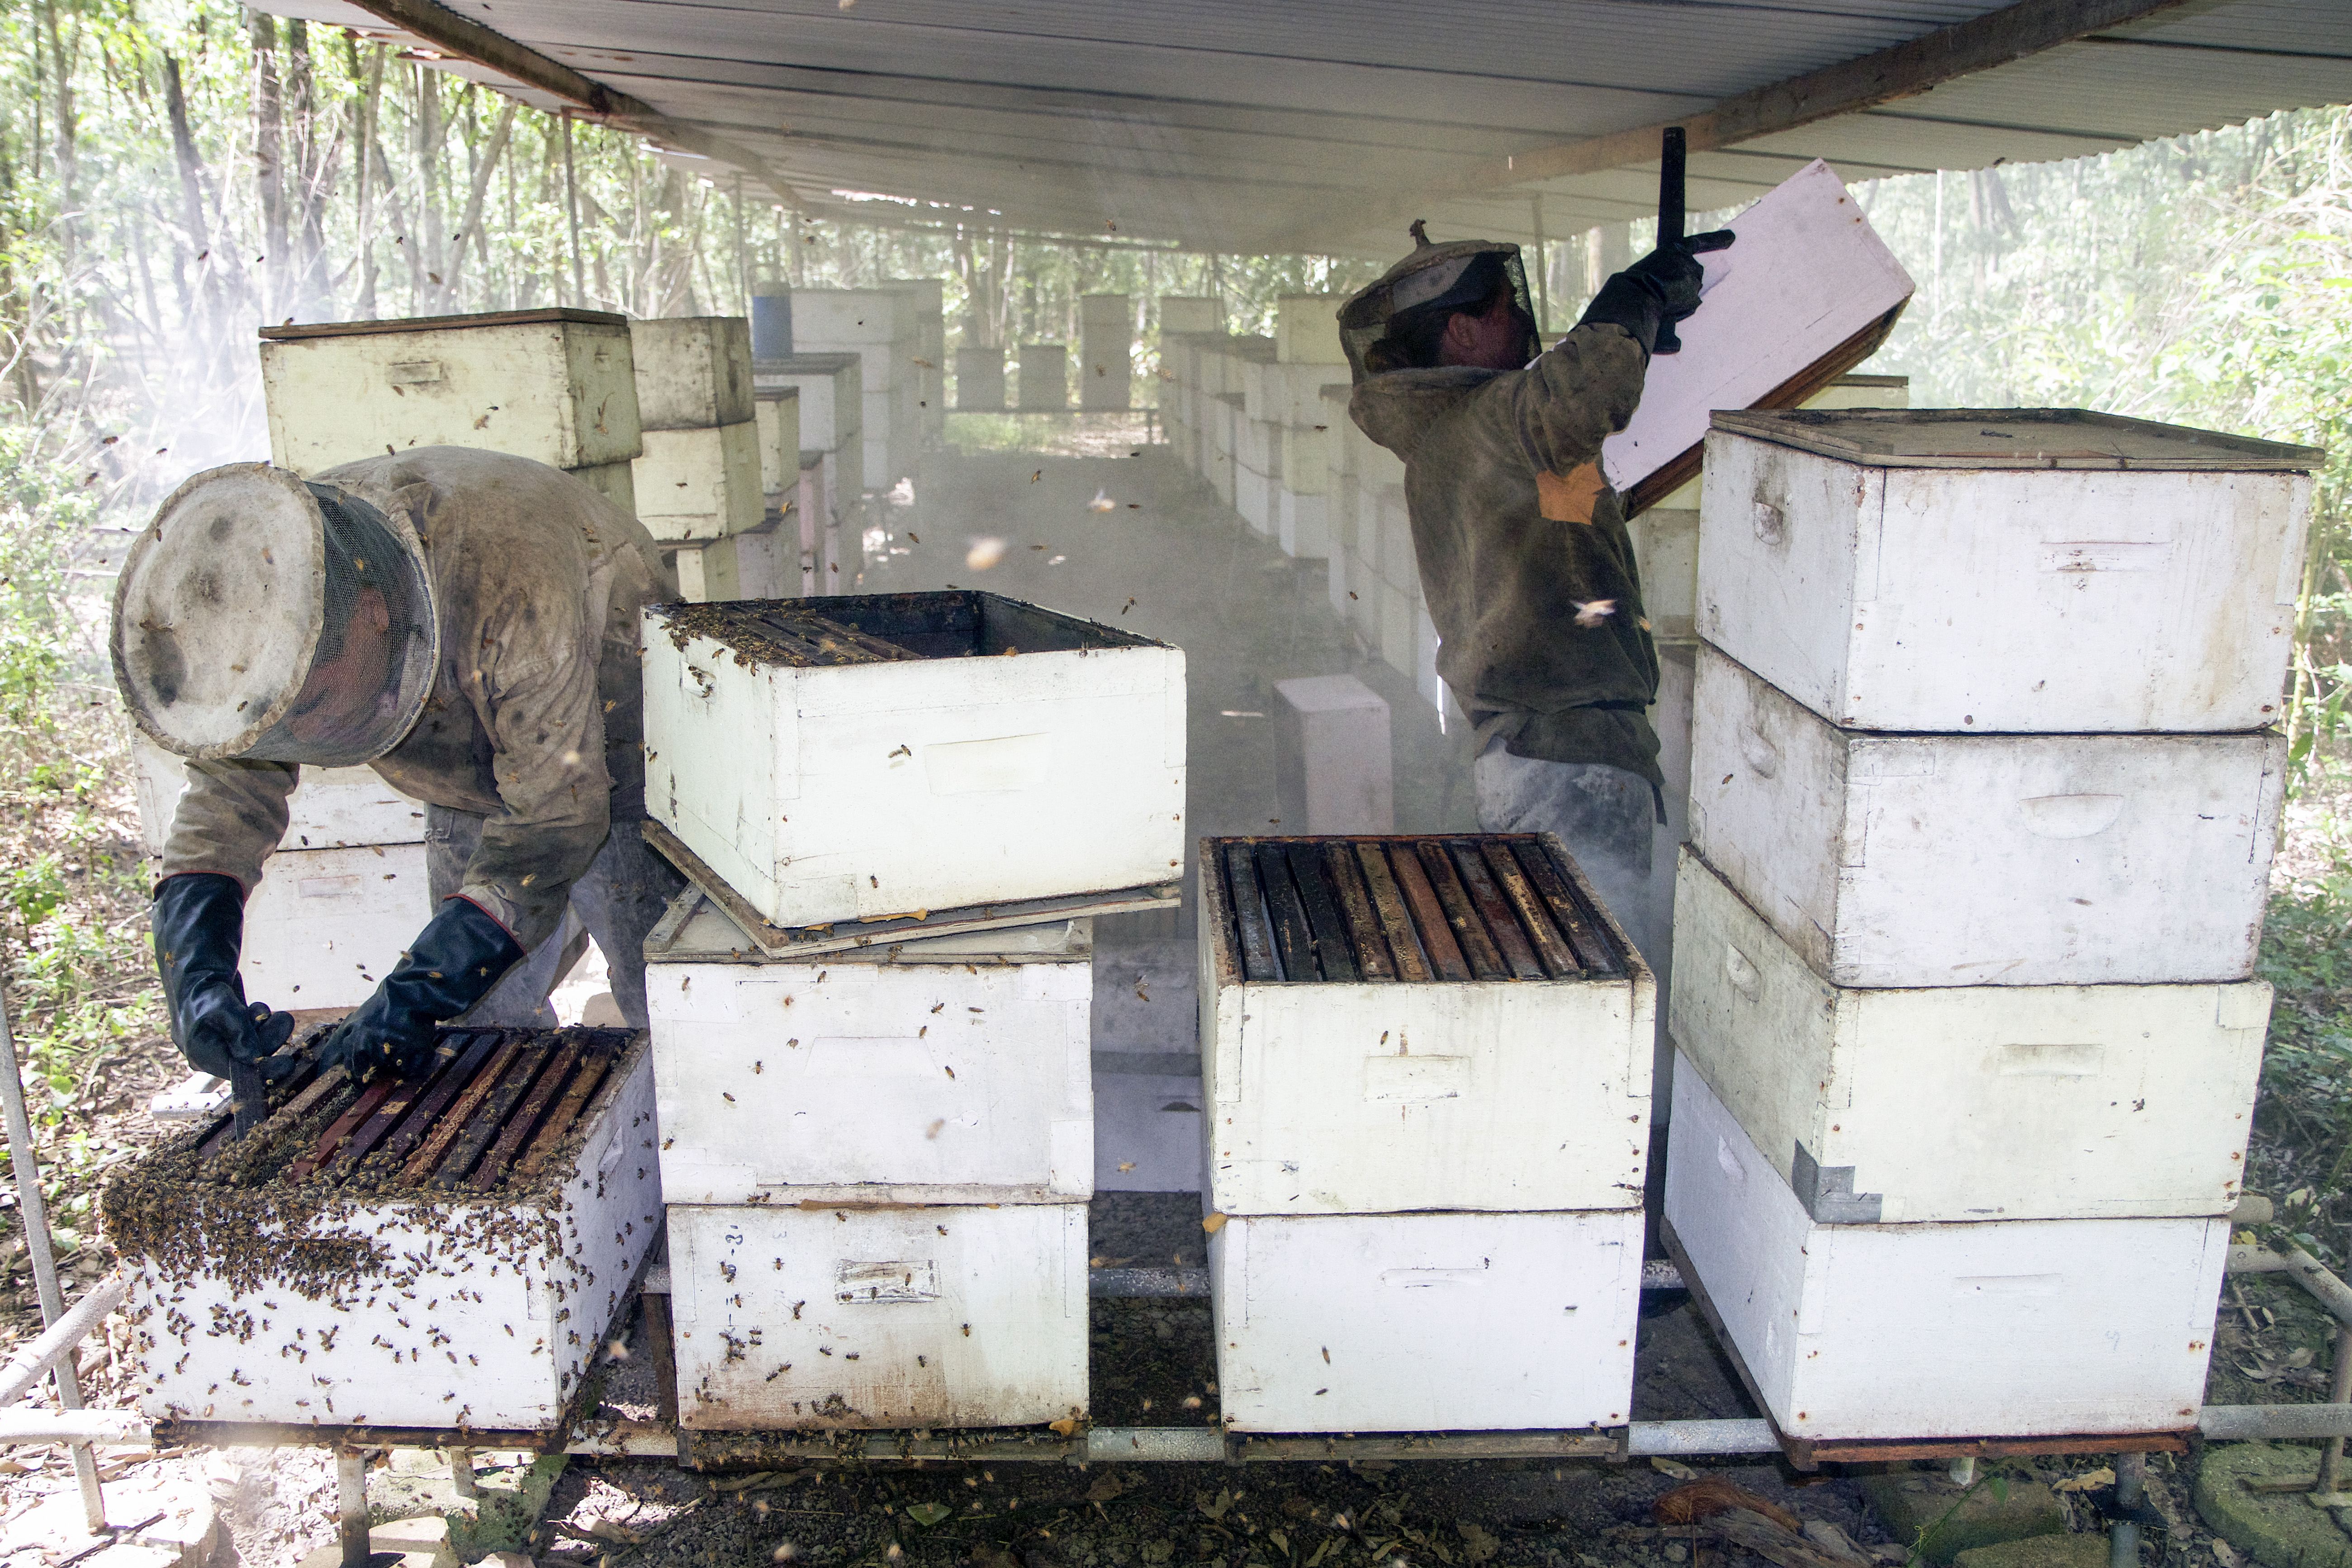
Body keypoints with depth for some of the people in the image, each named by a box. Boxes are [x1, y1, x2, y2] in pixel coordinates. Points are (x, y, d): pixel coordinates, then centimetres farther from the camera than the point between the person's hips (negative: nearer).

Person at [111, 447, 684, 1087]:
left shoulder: (510, 580, -41)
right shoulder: (266, 592, -21)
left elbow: (555, 816, -35)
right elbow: (229, 789, -13)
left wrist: (414, 998, -37)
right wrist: (196, 980, -28)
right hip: (472, 794, 6)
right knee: (485, 1027, 8)